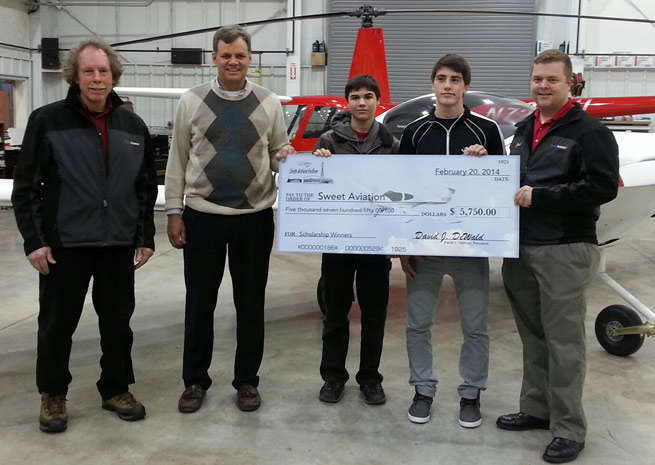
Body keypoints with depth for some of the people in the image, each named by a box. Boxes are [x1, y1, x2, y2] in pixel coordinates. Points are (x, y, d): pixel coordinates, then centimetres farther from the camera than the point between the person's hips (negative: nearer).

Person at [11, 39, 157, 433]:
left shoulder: (133, 126, 7)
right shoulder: (48, 120, -4)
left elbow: (147, 187, 11)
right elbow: (26, 186, -4)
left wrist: (146, 237, 6)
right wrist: (34, 240, -9)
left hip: (119, 244, 3)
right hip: (64, 244, -3)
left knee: (118, 321, 12)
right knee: (57, 322, 8)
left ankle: (117, 389, 29)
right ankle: (53, 395, 26)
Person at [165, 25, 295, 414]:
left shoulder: (269, 103, 3)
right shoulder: (192, 101, 2)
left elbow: (280, 151, 9)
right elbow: (178, 160, 4)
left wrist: (285, 158, -15)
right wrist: (174, 212, 0)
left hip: (255, 216, 0)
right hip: (202, 215, 0)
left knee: (251, 302, 9)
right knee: (200, 302, 9)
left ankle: (247, 380, 24)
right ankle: (195, 380, 24)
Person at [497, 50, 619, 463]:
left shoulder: (589, 131, -6)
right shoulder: (524, 131, 17)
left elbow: (603, 187, -16)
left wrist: (541, 196, -17)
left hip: (564, 251, -7)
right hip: (521, 249, 7)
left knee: (563, 341, -2)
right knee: (533, 336, 14)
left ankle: (569, 430, 8)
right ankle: (537, 409, 27)